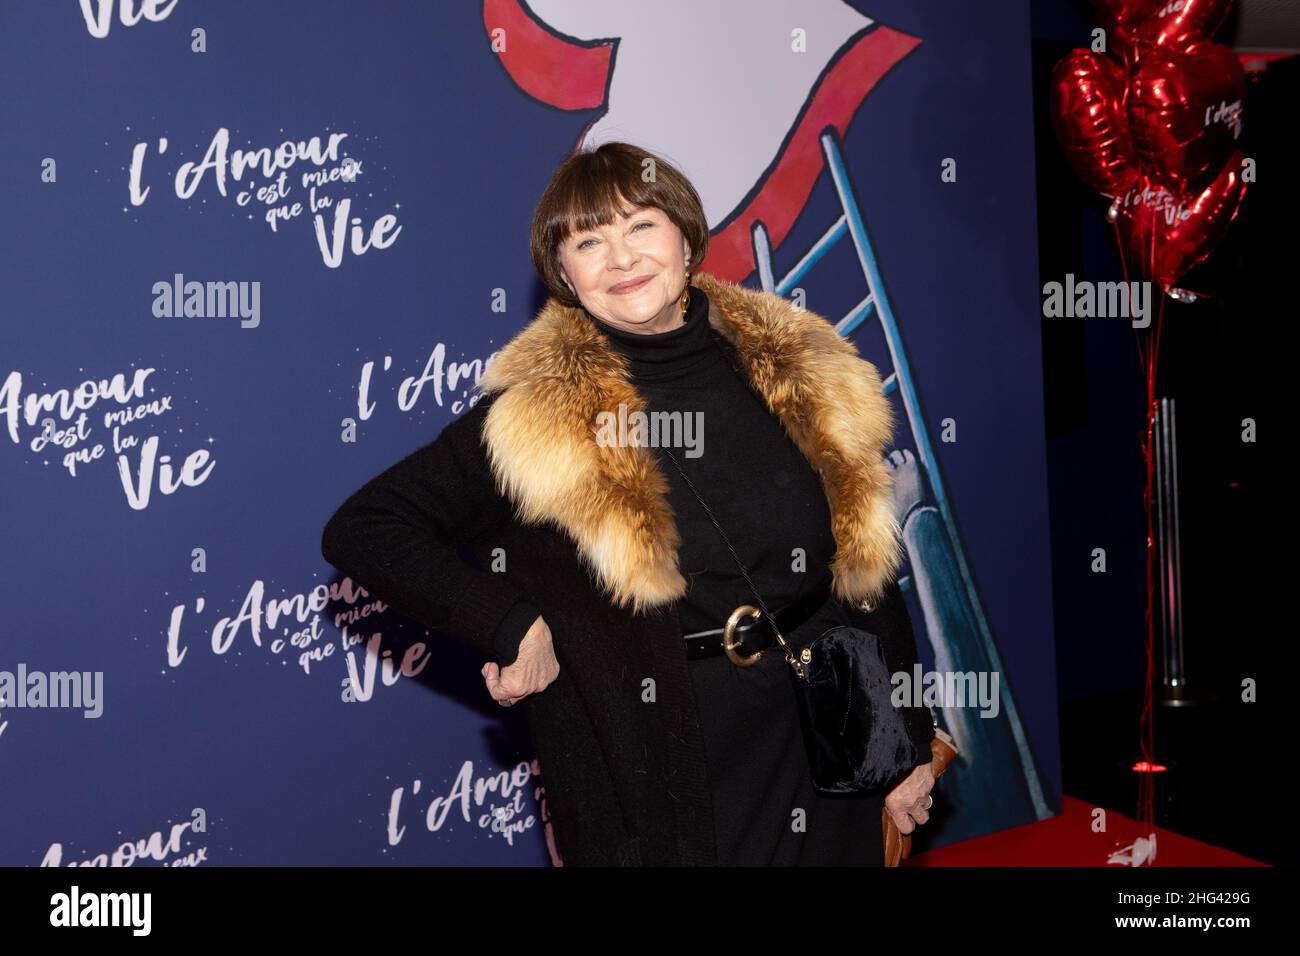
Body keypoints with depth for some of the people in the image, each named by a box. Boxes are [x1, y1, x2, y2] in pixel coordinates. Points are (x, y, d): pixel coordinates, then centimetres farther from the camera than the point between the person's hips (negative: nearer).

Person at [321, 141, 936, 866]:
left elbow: (869, 563, 6)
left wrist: (909, 742, 9)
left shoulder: (797, 371, 0)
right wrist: (507, 625, -15)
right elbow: (360, 531, -7)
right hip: (652, 765, -3)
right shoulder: (540, 412, -10)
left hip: (816, 737, 4)